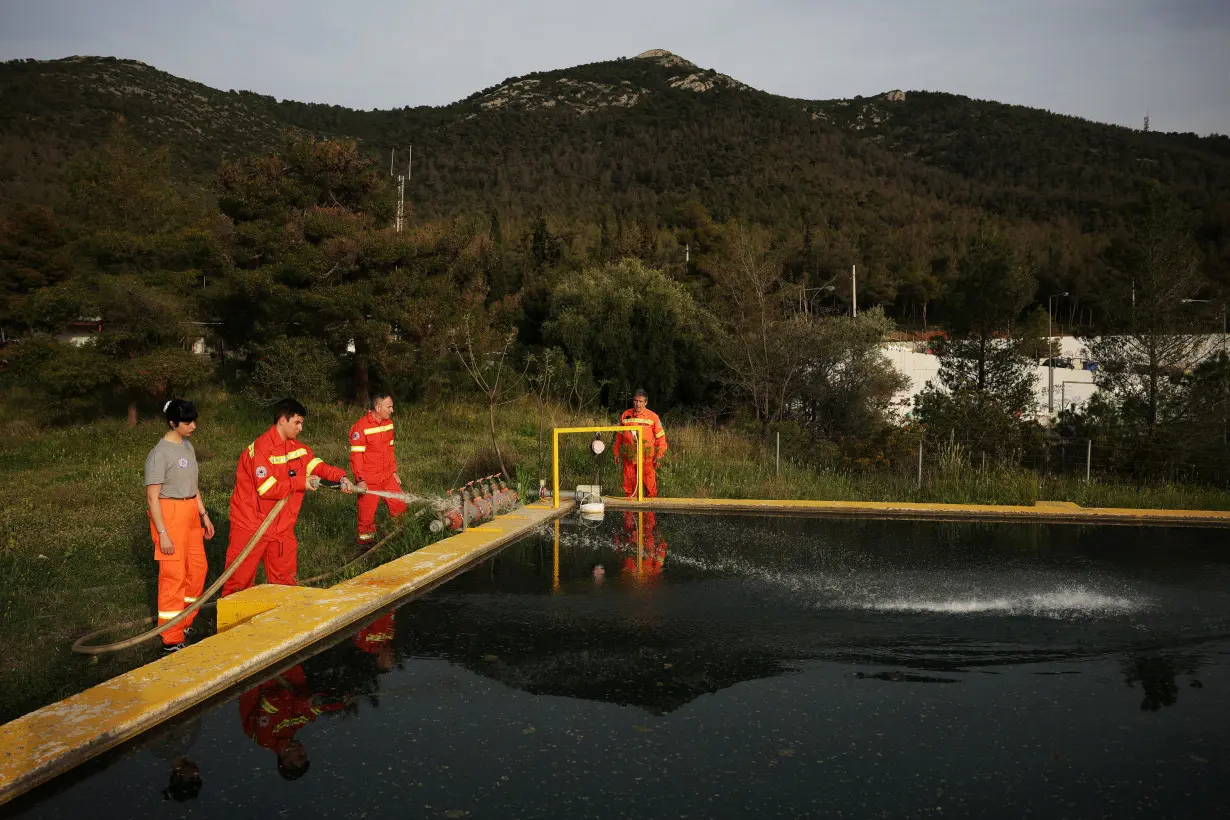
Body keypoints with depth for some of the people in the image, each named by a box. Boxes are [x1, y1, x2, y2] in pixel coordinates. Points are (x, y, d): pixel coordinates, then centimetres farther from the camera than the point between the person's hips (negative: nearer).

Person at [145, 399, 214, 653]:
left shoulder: (187, 446, 10)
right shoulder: (159, 454, -16)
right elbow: (152, 498, -16)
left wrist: (204, 515, 17)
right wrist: (162, 533, -19)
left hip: (190, 513, 8)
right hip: (170, 515, -8)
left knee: (198, 568, 13)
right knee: (174, 574, -5)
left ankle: (185, 624, 30)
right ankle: (172, 640, 4)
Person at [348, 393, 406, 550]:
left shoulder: (388, 423, 7)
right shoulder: (360, 427, -16)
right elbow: (356, 456, -16)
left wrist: (394, 471, 14)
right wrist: (360, 480, -20)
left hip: (387, 477, 7)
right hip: (368, 481, -6)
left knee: (400, 508, 6)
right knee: (367, 515, 2)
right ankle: (365, 545, 18)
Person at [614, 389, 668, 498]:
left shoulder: (653, 417, 1)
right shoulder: (625, 415, 9)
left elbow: (660, 436, 4)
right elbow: (619, 435, 17)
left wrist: (660, 454, -5)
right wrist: (617, 452, 15)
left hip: (647, 457, -3)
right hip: (629, 457, 3)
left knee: (650, 484, -4)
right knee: (629, 484, 8)